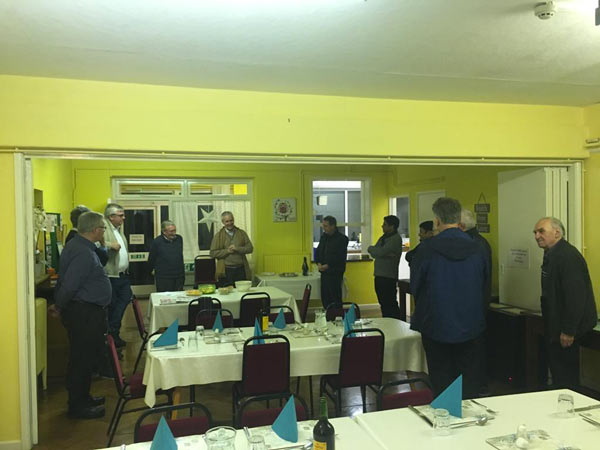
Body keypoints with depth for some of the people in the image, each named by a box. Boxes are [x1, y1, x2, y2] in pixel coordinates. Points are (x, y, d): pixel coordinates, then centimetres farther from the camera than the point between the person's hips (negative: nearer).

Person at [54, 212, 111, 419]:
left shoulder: (79, 245, 9)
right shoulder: (83, 254, -24)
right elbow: (69, 285, -24)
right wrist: (59, 306, -10)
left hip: (87, 311, 11)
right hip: (83, 313, -11)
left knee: (86, 356, 19)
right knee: (82, 359, 1)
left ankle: (82, 398, 32)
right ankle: (77, 406, 14)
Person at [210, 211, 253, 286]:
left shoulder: (242, 233, 9)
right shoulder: (218, 236, 4)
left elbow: (250, 248, 4)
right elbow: (213, 253, -1)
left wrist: (237, 249, -11)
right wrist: (227, 251, -11)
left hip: (241, 269, 2)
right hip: (226, 271, -2)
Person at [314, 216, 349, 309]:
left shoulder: (342, 239, -8)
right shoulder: (323, 237, 14)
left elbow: (340, 257, -15)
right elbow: (318, 251, 18)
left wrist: (327, 266, -16)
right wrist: (318, 263, 0)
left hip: (335, 273, -7)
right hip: (324, 272, 7)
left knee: (335, 298, -4)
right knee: (325, 298, 10)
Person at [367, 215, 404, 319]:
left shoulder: (396, 239, -10)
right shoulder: (383, 238, 17)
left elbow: (380, 252, -20)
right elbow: (373, 253, 6)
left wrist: (371, 248, 0)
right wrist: (386, 255, -12)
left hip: (389, 277, -9)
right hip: (379, 275, 9)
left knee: (390, 304, -6)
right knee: (383, 304, 13)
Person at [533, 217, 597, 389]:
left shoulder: (568, 256, -21)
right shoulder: (552, 255, 12)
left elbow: (575, 296, -26)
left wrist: (568, 331, -24)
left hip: (566, 330, -10)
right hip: (556, 327, 10)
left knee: (566, 377, 0)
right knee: (558, 370, 18)